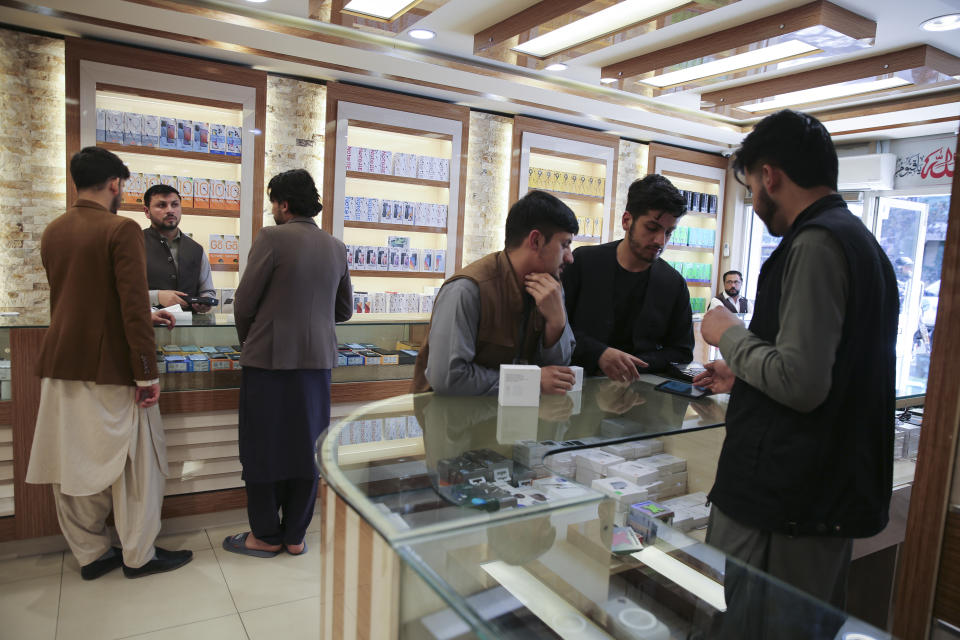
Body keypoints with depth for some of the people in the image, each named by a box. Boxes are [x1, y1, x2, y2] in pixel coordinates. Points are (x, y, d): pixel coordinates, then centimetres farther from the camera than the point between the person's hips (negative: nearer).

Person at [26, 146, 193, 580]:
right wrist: (147, 374, -16)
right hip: (110, 369, -7)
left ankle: (90, 554, 25)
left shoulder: (52, 232, 10)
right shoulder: (122, 230, -13)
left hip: (60, 365, 7)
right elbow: (134, 305, -19)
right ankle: (139, 556, 18)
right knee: (135, 462, 7)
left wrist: (145, 316, 26)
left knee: (73, 463, 13)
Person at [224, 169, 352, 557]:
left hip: (270, 358, -5)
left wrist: (247, 339, 11)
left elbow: (244, 302, -7)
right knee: (305, 449, 11)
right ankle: (295, 535, 22)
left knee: (263, 449, 8)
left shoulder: (272, 238, -9)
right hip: (317, 360, 5)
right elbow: (345, 309, 15)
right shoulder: (336, 248, 8)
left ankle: (266, 536, 20)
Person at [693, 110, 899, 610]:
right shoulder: (861, 240, 16)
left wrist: (729, 334, -10)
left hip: (782, 503, -10)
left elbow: (801, 383, -25)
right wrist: (743, 375, 23)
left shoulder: (816, 242, -17)